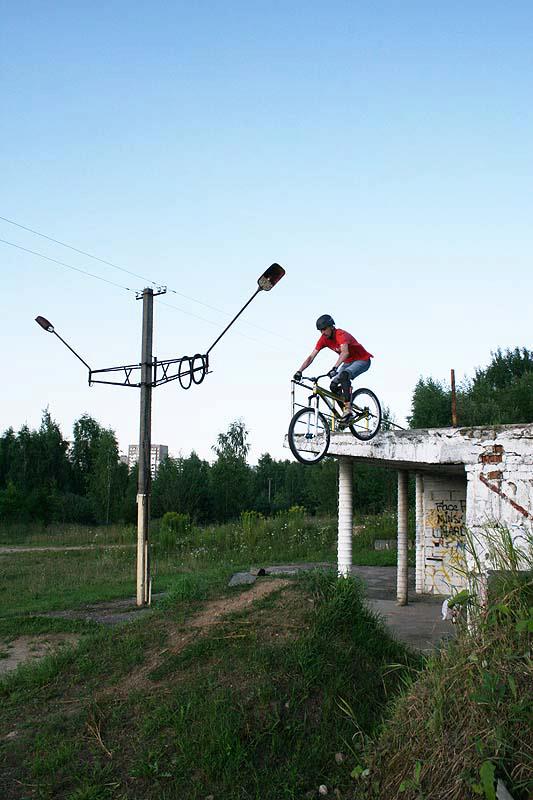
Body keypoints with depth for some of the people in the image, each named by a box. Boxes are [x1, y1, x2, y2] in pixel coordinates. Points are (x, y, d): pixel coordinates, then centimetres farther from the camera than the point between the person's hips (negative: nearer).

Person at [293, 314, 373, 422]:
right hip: (349, 362, 8)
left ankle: (348, 409, -32)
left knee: (344, 374, -34)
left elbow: (345, 352, -48)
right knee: (334, 386, -7)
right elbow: (311, 357, -9)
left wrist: (334, 368, -60)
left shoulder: (341, 334, -29)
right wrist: (299, 371, -21)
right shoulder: (324, 339, -8)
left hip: (362, 360, -8)